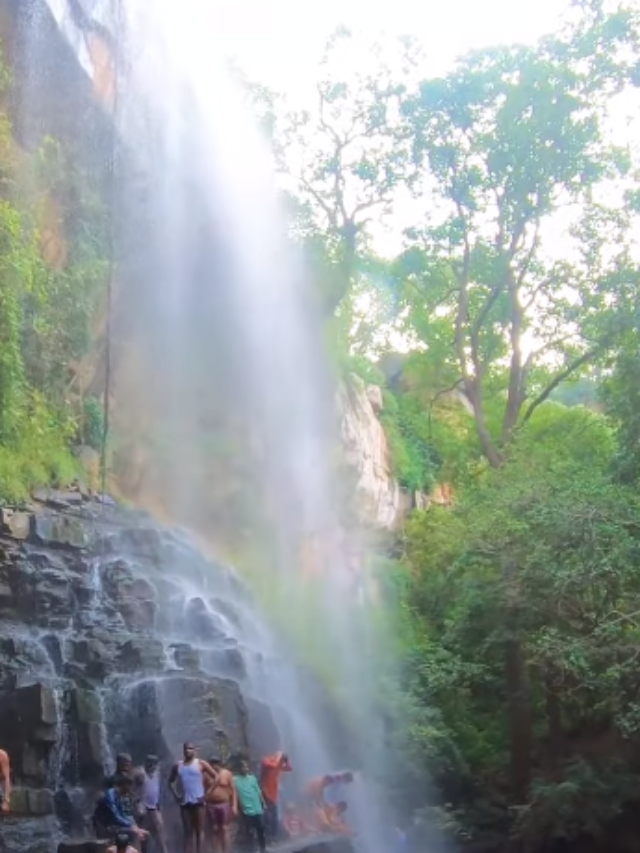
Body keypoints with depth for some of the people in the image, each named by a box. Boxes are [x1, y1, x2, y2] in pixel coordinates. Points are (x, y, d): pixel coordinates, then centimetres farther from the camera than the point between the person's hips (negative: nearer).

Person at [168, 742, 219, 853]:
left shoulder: (201, 764, -1)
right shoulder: (177, 766, 8)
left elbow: (215, 776, -1)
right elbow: (171, 781, 21)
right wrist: (175, 794, 7)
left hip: (198, 801, -3)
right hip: (184, 802, 3)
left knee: (200, 830, -2)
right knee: (187, 832, 6)